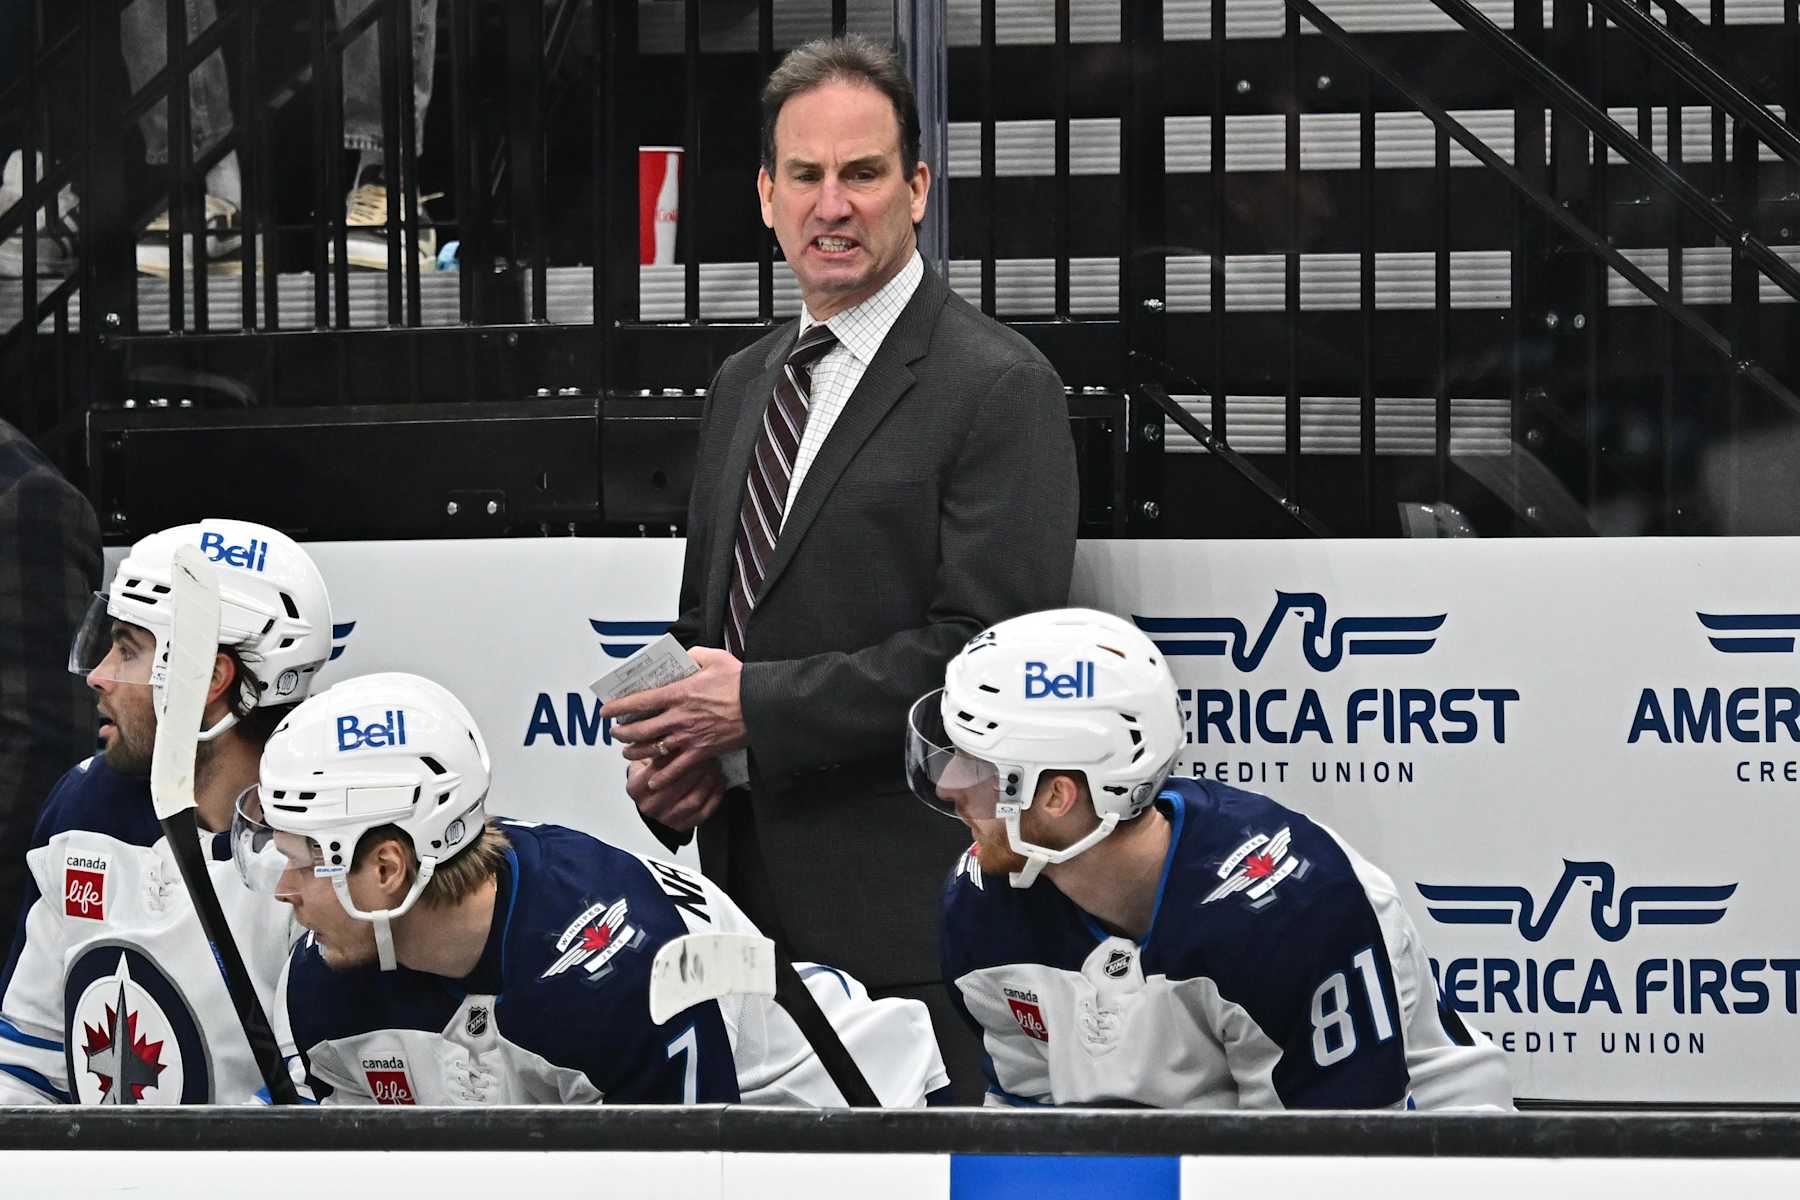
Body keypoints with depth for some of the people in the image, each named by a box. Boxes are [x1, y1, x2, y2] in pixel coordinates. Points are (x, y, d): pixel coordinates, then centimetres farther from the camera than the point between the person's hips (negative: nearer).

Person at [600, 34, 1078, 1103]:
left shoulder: (999, 388, -8)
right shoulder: (745, 385, 18)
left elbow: (992, 645, -16)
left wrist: (758, 704, -17)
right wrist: (675, 747, 2)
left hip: (911, 907, -7)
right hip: (755, 885, 7)